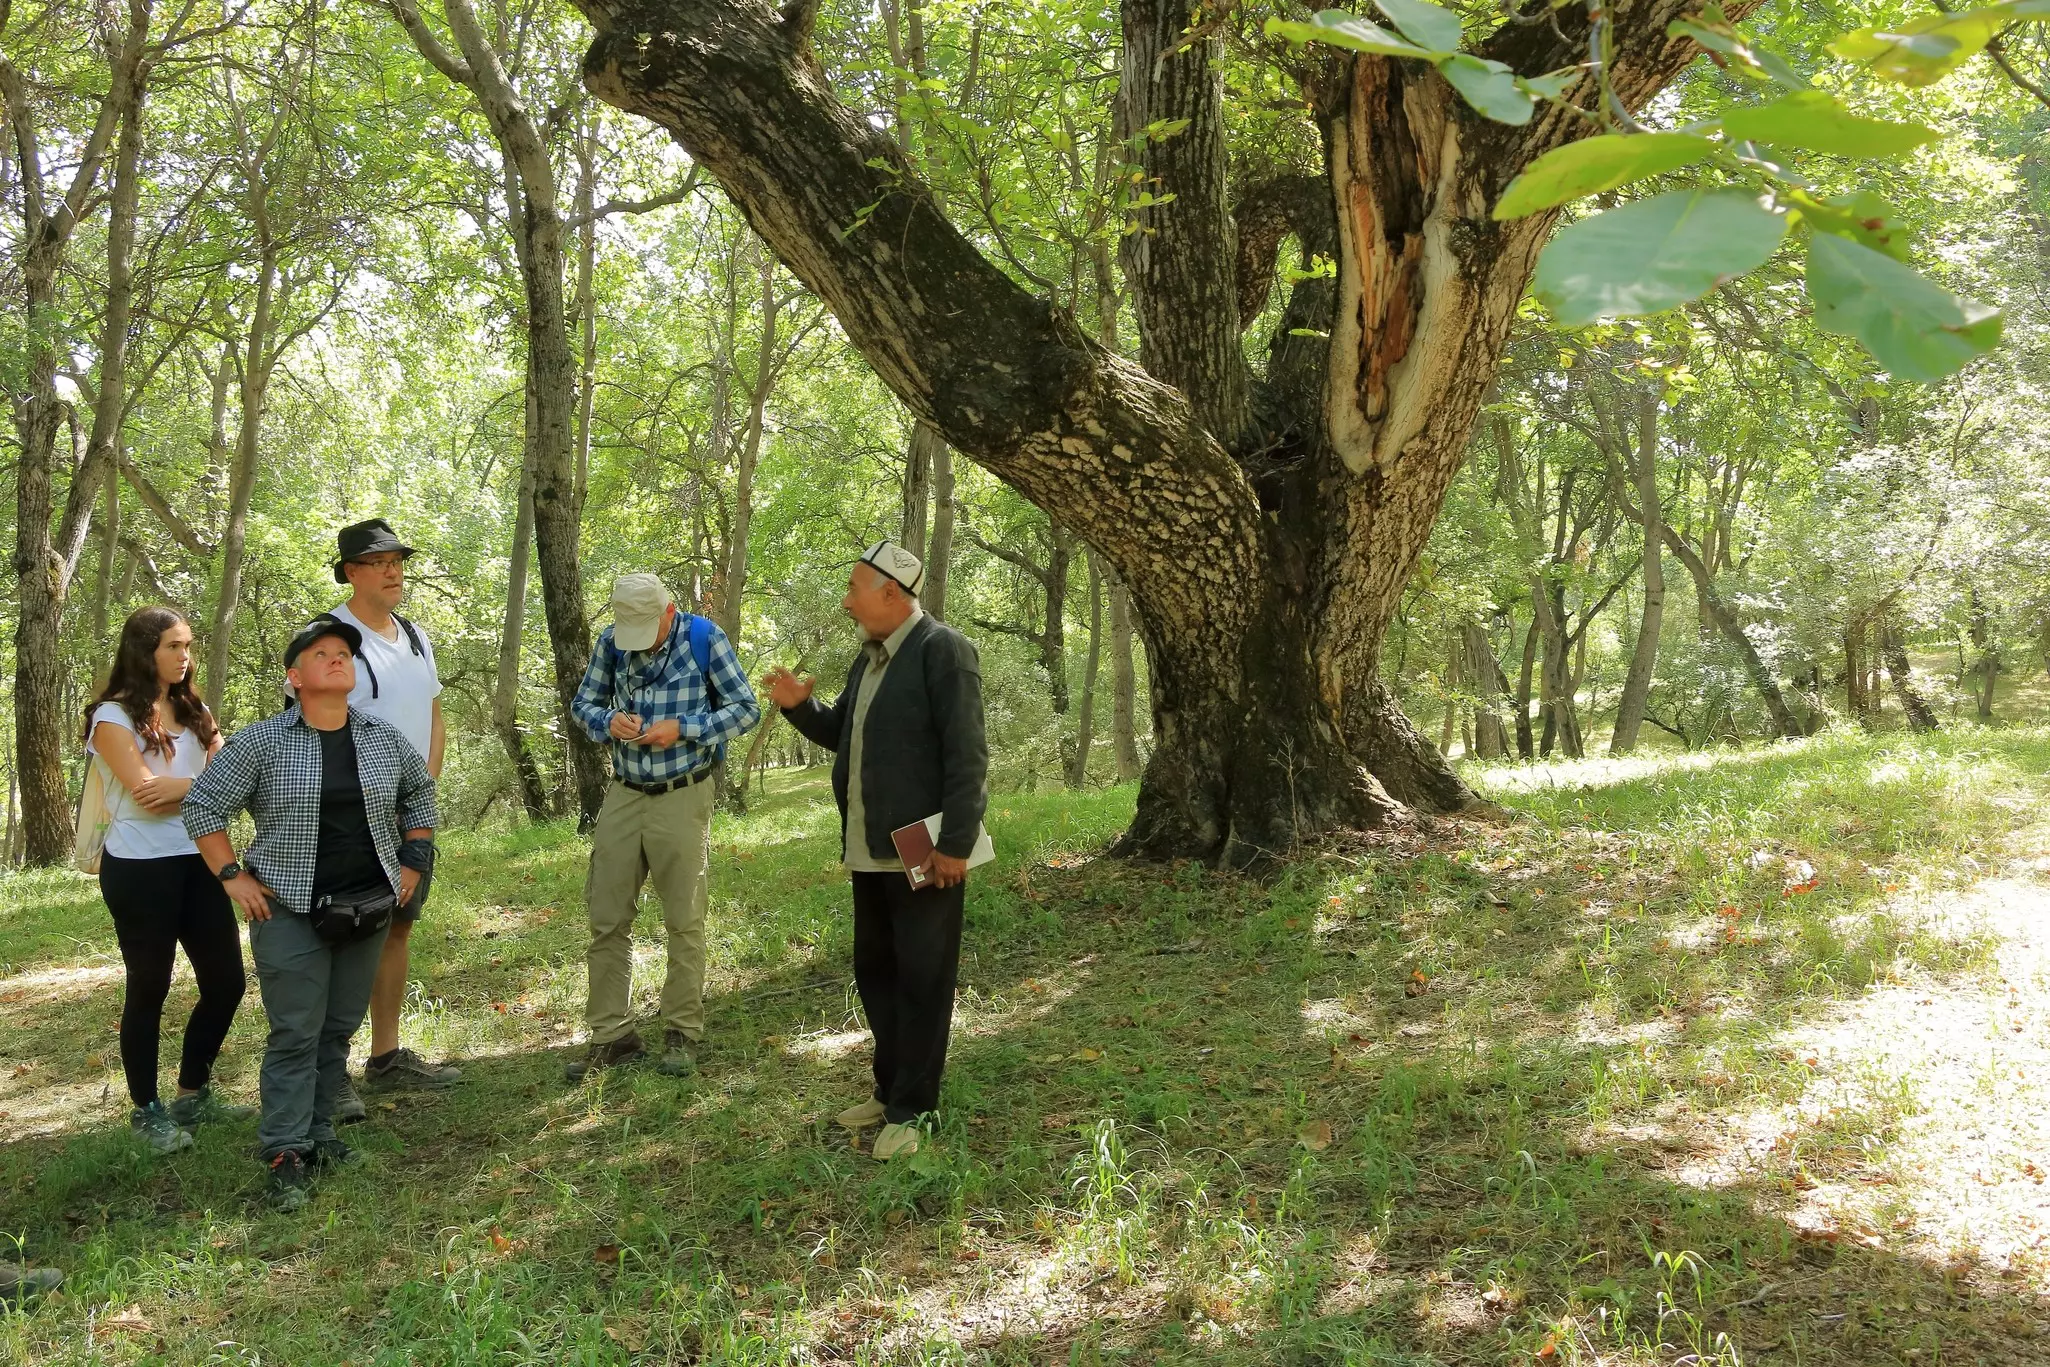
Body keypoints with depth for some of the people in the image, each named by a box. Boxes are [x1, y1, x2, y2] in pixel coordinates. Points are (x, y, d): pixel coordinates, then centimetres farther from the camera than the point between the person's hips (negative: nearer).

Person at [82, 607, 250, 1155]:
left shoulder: (193, 710, 12)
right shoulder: (114, 715, -7)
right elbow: (147, 797, -17)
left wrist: (179, 785, -15)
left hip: (199, 861, 6)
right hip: (141, 868, -6)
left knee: (226, 981, 7)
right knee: (148, 989, 4)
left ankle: (194, 1094, 25)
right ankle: (146, 1110, 19)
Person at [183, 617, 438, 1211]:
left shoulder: (386, 739, 4)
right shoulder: (261, 743, -8)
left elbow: (419, 793, 21)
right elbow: (202, 805, -1)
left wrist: (413, 862, 13)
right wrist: (234, 877, -6)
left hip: (368, 909, 4)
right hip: (291, 912, -4)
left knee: (340, 1028, 11)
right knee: (296, 1034, -3)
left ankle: (317, 1131, 24)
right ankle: (286, 1154, 4)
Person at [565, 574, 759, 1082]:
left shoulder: (704, 638, -10)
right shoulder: (611, 641, -1)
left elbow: (746, 709, -6)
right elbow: (583, 702, 10)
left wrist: (682, 728, -19)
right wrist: (608, 721, -14)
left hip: (682, 797, -3)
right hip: (624, 794, 3)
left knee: (684, 921, 4)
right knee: (606, 920, 4)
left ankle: (682, 1033, 16)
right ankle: (611, 1034, 14)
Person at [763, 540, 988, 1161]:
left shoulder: (943, 650, -13)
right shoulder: (869, 658, 15)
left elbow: (967, 755, -18)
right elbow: (843, 735, 25)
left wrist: (954, 845, -21)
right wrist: (800, 706, 5)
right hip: (871, 850, 9)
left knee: (921, 980, 1)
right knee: (874, 971, 16)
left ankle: (912, 1109, 9)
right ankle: (890, 1090, 29)